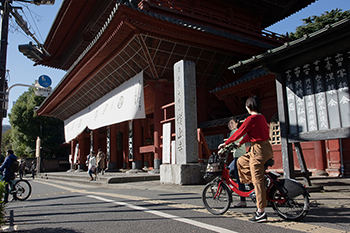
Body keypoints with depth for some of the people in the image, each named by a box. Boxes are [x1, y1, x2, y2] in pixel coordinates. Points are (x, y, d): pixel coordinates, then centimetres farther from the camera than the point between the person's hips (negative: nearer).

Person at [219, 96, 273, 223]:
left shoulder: (251, 119, -15)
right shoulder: (262, 117, 13)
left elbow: (239, 132, -11)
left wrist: (225, 143, 0)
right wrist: (240, 143, 29)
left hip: (258, 150, -9)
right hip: (266, 147, 9)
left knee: (258, 180, -4)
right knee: (241, 161, 23)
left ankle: (261, 212, 1)